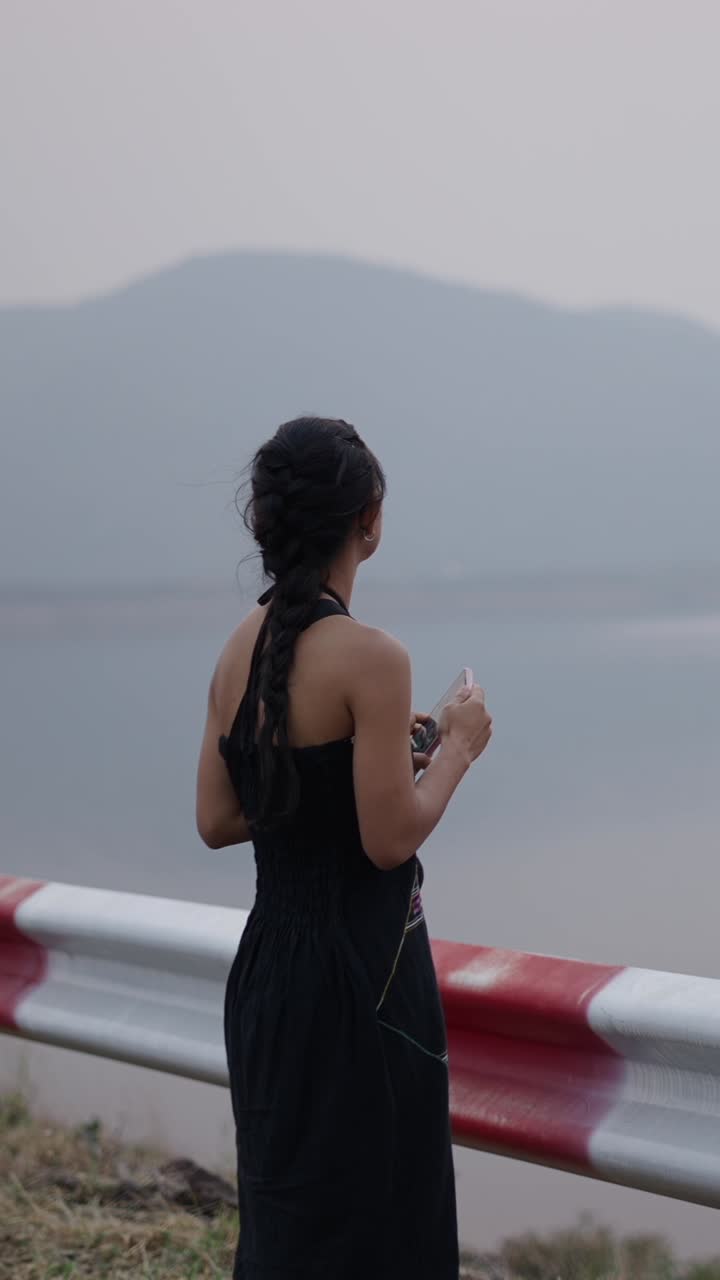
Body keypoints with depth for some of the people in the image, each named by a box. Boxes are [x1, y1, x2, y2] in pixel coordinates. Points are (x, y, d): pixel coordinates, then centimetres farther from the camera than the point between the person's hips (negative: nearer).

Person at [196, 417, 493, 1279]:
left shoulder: (241, 648, 3)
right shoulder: (370, 659, -19)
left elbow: (217, 820, 8)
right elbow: (390, 839, -20)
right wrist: (456, 749, -3)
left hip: (267, 964, 8)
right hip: (358, 974, -7)